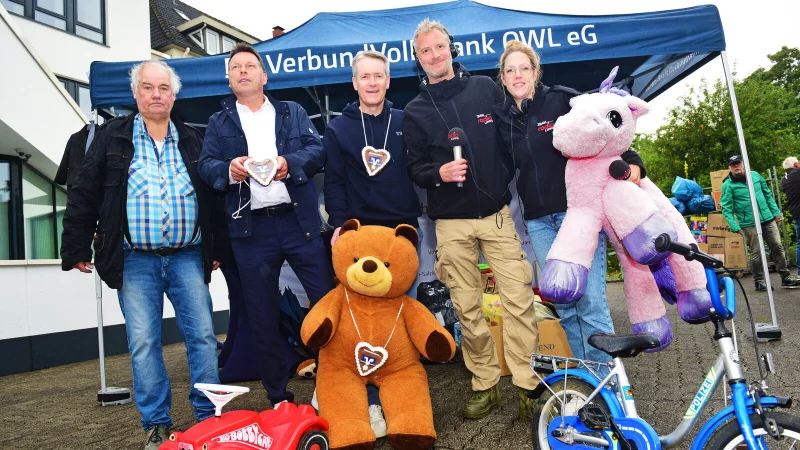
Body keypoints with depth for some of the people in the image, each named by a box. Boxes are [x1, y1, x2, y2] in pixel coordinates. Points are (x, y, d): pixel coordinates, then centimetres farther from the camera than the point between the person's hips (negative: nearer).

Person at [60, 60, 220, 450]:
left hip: (187, 257, 2)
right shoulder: (112, 137, 5)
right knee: (143, 343, 2)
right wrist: (76, 249, 1)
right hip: (135, 261, -1)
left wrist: (216, 249, 13)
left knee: (203, 335, 2)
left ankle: (210, 416, 15)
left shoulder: (192, 141, 10)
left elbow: (212, 198, 14)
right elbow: (84, 196, 5)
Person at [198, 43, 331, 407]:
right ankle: (278, 397, 23)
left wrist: (289, 164, -17)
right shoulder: (218, 123, 16)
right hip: (250, 230, 1)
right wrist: (229, 169, -17)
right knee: (262, 315, 8)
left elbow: (317, 150, 2)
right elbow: (205, 165, 5)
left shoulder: (293, 112, 14)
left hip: (299, 222, -1)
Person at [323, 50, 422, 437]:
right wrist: (340, 224, -10)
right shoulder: (338, 129, 7)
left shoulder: (405, 123, 11)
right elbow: (334, 183, 1)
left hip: (403, 229, 2)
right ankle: (372, 400, 6)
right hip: (360, 230, -2)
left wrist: (415, 217, -1)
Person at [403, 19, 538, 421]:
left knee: (518, 300, -5)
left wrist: (508, 182, 7)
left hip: (497, 214, 0)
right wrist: (439, 172, -15)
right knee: (467, 308, 5)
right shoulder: (415, 111, 7)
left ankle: (527, 384, 7)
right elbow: (414, 168, 5)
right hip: (452, 224, 1)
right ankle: (485, 384, 19)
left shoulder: (485, 88, 7)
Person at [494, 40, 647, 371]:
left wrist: (632, 162, -14)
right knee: (564, 304, 7)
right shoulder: (502, 120, 12)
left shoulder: (563, 100, 1)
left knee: (590, 300, -7)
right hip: (538, 220, 4)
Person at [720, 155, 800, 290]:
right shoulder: (728, 185, -7)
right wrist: (734, 226, -19)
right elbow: (726, 208, -11)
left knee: (777, 247, 9)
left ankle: (786, 277, 19)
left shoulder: (755, 175, 7)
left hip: (768, 219, 5)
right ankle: (759, 281, 13)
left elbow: (768, 194, 14)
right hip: (749, 224, -4)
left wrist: (776, 212, 10)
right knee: (756, 253, 1)